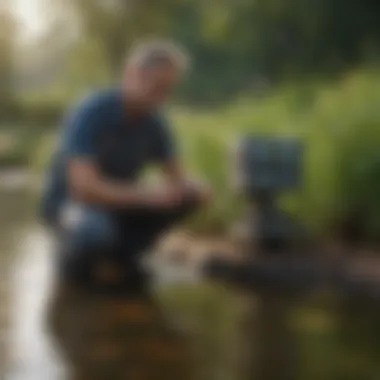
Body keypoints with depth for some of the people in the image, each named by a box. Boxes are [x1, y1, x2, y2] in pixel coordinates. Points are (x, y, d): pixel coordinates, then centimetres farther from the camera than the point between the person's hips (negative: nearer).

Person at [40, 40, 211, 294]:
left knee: (190, 196, -13)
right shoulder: (92, 114, -26)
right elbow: (85, 187, -34)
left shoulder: (154, 121, -6)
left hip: (118, 199, 6)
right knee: (97, 233, -41)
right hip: (72, 200, -6)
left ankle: (122, 251, 3)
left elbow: (177, 178, -1)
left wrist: (194, 189, -26)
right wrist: (149, 196, -38)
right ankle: (73, 255, -4)